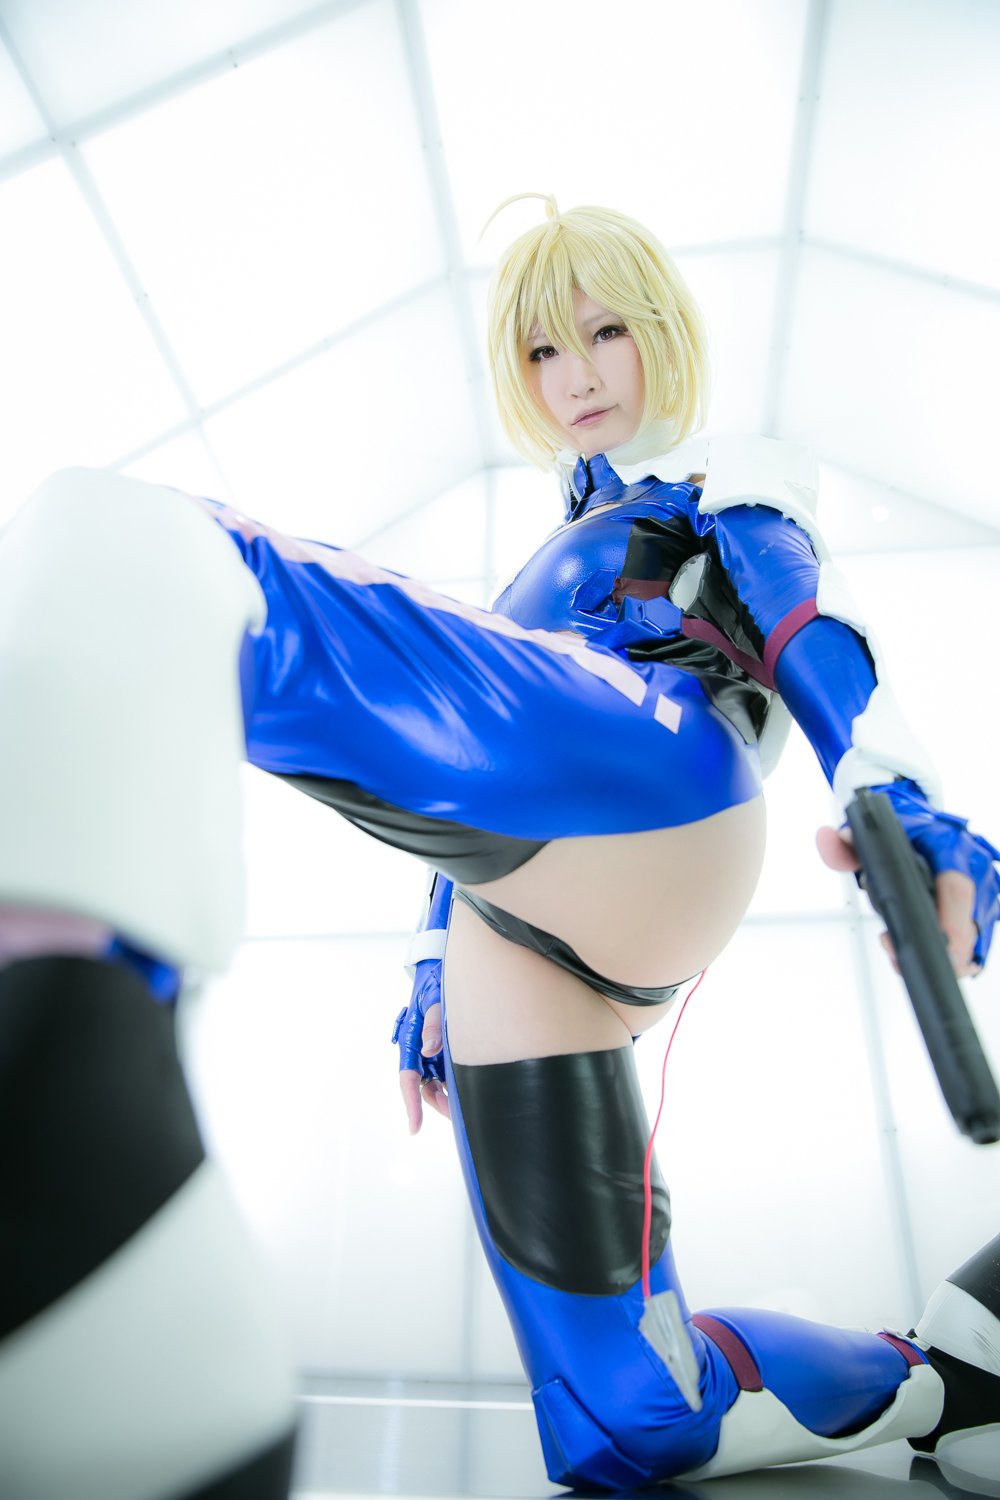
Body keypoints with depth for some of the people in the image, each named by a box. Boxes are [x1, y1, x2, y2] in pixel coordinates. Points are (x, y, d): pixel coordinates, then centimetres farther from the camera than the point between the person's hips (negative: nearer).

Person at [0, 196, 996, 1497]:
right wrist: (431, 983, 30)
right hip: (523, 897, 7)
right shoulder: (541, 570, 41)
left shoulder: (729, 488, 25)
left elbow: (813, 637, 3)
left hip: (652, 780, -7)